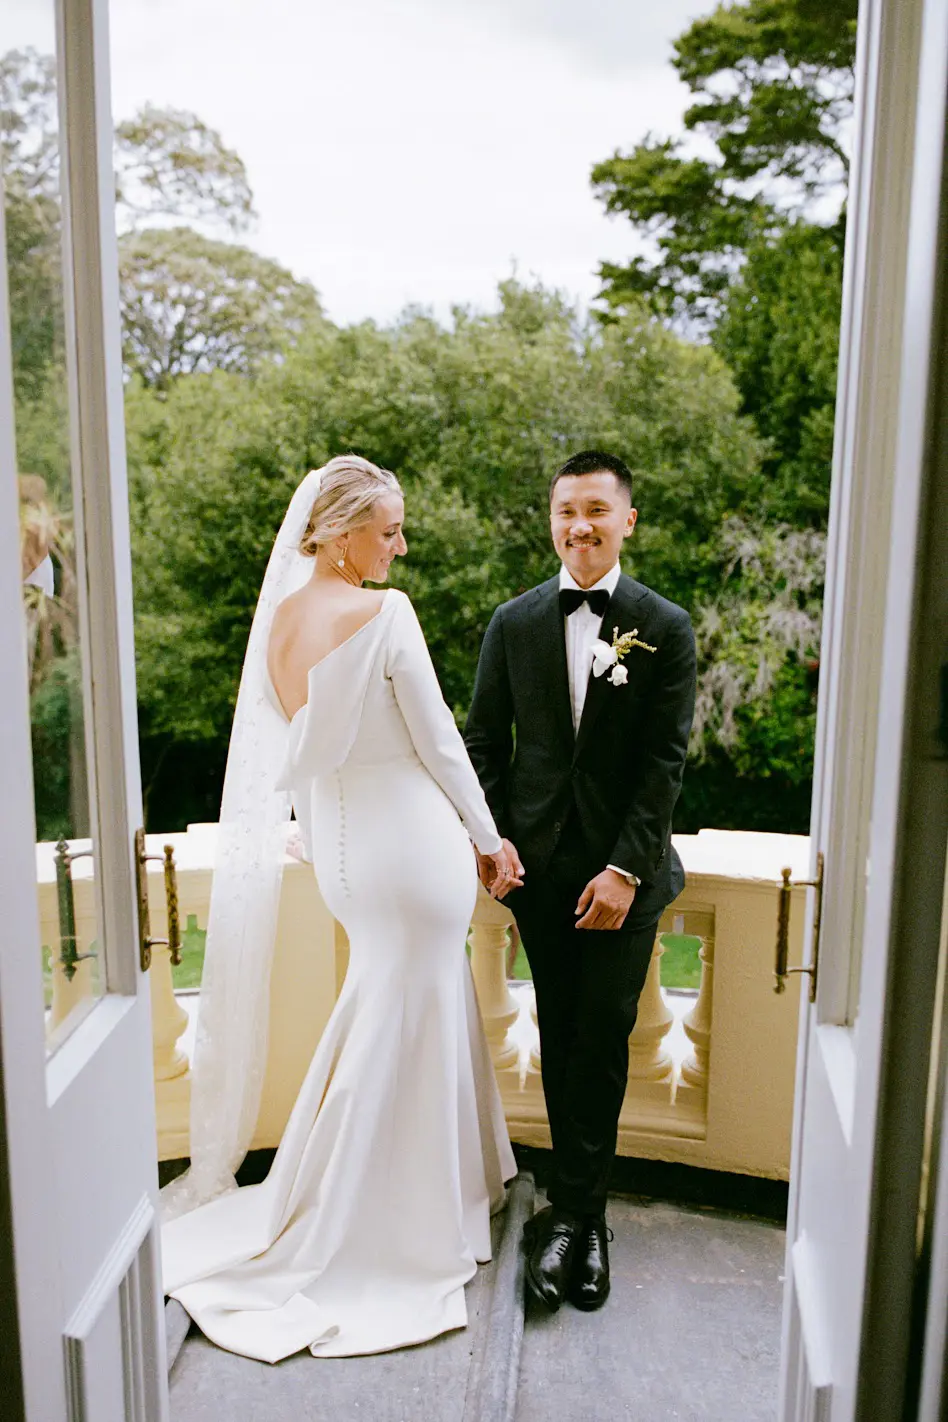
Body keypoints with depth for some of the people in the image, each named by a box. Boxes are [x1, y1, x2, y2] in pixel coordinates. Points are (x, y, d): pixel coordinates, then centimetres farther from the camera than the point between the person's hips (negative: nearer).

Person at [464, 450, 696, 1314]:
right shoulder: (514, 623, 5)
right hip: (540, 864, 2)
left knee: (603, 1039, 2)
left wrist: (626, 869, -12)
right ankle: (585, 1213, 27)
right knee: (560, 1037, 11)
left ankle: (570, 1212, 19)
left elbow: (665, 760, -6)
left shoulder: (665, 628, -2)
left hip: (623, 869, -2)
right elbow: (484, 740, 7)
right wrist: (491, 834, -4)